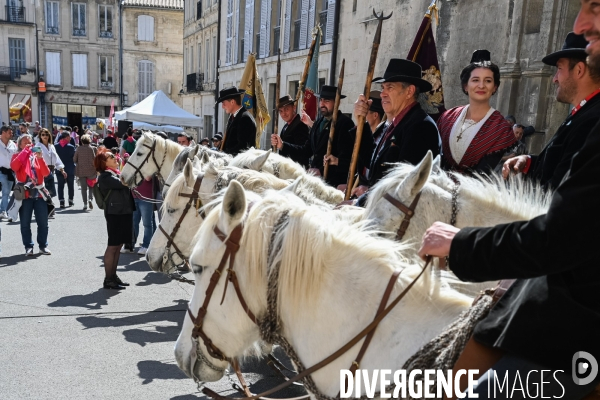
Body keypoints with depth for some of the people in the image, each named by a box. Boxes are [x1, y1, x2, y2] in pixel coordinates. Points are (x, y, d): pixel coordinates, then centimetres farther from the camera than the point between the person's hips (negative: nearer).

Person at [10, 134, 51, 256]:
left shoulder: (37, 156, 13)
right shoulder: (17, 156, 7)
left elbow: (46, 173, 0)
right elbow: (14, 167, -16)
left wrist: (40, 158, -13)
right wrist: (25, 151, -15)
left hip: (39, 193, 2)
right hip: (25, 194, -2)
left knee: (43, 222, 3)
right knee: (25, 223, 1)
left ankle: (43, 246, 12)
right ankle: (28, 247, 10)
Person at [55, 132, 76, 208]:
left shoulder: (56, 146, -4)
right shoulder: (71, 147, -13)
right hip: (70, 169, -2)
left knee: (60, 186, 7)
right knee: (70, 185, 12)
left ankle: (61, 201, 1)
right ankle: (70, 201, 18)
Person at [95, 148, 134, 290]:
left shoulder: (116, 173, 18)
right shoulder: (106, 176, -11)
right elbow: (122, 183, -24)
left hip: (125, 212, 9)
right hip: (115, 213, -9)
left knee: (118, 246, 14)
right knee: (112, 246, -3)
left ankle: (113, 276, 23)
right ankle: (108, 279, 5)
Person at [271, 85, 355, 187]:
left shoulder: (345, 123, -9)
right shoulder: (318, 122, 15)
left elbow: (348, 156, -17)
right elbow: (307, 150, 14)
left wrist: (321, 171, -21)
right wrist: (282, 145, 4)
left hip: (333, 182, -6)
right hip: (315, 176, 7)